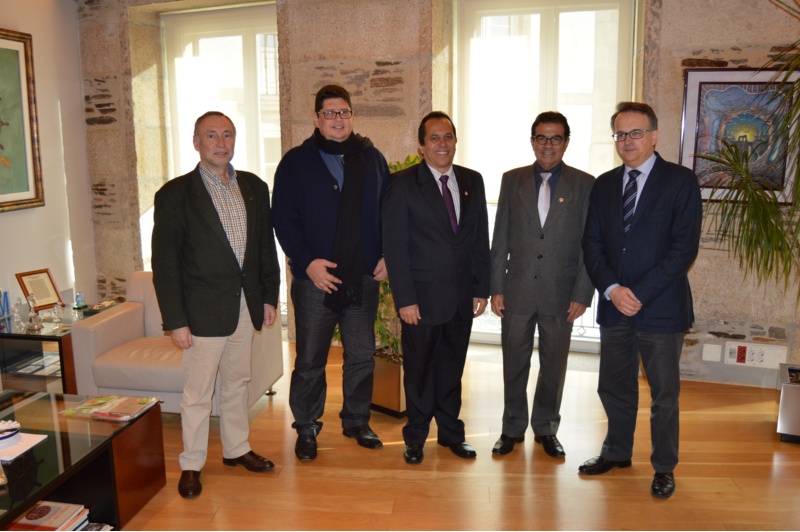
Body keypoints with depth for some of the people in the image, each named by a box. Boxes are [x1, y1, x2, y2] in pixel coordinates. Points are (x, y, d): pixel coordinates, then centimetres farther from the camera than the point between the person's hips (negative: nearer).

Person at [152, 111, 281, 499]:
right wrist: (175, 320, -13)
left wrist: (269, 297, 8)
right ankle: (191, 464, 24)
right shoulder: (175, 194, -9)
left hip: (246, 307, 5)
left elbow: (266, 245, 11)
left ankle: (236, 448, 36)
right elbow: (164, 263, -10)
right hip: (203, 311, -4)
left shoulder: (254, 187, 5)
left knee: (237, 382, 19)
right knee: (197, 392, 6)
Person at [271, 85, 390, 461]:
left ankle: (357, 421, 31)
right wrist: (307, 262, -15)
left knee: (362, 356, 13)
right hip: (314, 279, -2)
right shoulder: (296, 162, 0)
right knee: (310, 361, 6)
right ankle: (306, 429, 24)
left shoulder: (372, 159, 8)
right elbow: (283, 218, -5)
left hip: (364, 278, 3)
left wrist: (387, 256, -1)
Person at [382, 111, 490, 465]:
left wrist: (482, 288, 4)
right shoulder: (402, 184, -7)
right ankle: (416, 436, 28)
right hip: (422, 296, -4)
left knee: (452, 368, 15)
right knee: (418, 369, 10)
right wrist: (404, 299, -13)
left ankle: (450, 432, 32)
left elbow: (481, 238, 9)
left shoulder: (472, 181, 7)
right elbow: (394, 246, -9)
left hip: (462, 296, 4)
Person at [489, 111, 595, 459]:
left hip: (561, 293, -1)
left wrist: (582, 294, -7)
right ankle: (513, 428, 27)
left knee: (554, 366, 11)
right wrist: (496, 288, -1)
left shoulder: (584, 184, 0)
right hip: (517, 290, 1)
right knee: (514, 364, 10)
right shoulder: (512, 180, 5)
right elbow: (500, 238, 4)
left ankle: (546, 429, 29)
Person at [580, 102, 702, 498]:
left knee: (664, 394, 9)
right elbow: (591, 243, 4)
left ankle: (664, 467, 28)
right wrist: (611, 289, -11)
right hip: (613, 305, 4)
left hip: (661, 306, -4)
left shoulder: (681, 181, -6)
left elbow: (684, 247, -12)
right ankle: (617, 451, 37)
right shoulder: (604, 185, 8)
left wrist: (640, 294, -17)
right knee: (613, 387, 16)